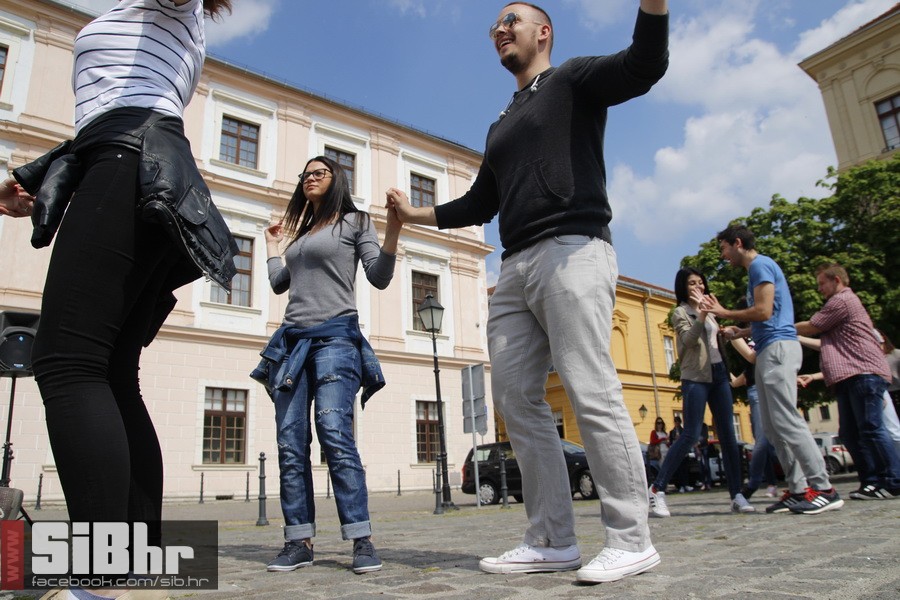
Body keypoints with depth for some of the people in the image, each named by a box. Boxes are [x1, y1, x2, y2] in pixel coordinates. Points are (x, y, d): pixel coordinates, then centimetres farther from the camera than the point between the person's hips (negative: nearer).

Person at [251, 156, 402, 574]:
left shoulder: (355, 221, 8)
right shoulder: (300, 233, 25)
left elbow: (379, 278, -3)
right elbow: (279, 284, 24)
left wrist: (393, 231, -15)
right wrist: (272, 247, 33)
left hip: (335, 336, -6)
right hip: (291, 339, 6)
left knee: (335, 435, -19)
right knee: (290, 443, -2)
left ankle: (362, 540, -15)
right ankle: (299, 542, 2)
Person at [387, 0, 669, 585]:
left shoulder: (572, 78, 12)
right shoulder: (501, 125, 30)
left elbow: (645, 65, -7)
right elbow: (480, 204, 32)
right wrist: (417, 214, 32)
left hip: (572, 250, -7)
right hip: (515, 268, 8)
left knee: (592, 394, -13)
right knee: (517, 400, 0)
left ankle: (631, 540, -4)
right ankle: (552, 541, 7)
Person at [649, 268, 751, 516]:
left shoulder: (709, 310, 21)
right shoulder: (681, 312, 2)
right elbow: (689, 340, -16)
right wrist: (701, 314, -26)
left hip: (719, 375, 6)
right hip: (695, 378, -6)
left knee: (728, 435, 1)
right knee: (691, 436, -13)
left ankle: (737, 495, 5)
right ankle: (657, 489, -8)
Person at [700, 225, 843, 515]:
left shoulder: (760, 265, -6)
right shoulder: (758, 269, 24)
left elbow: (764, 311, -17)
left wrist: (723, 312, -7)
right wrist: (737, 332, 20)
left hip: (778, 348, -11)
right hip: (768, 351, 11)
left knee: (786, 421, -12)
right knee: (772, 426, 7)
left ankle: (824, 489, -9)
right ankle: (798, 489, 9)